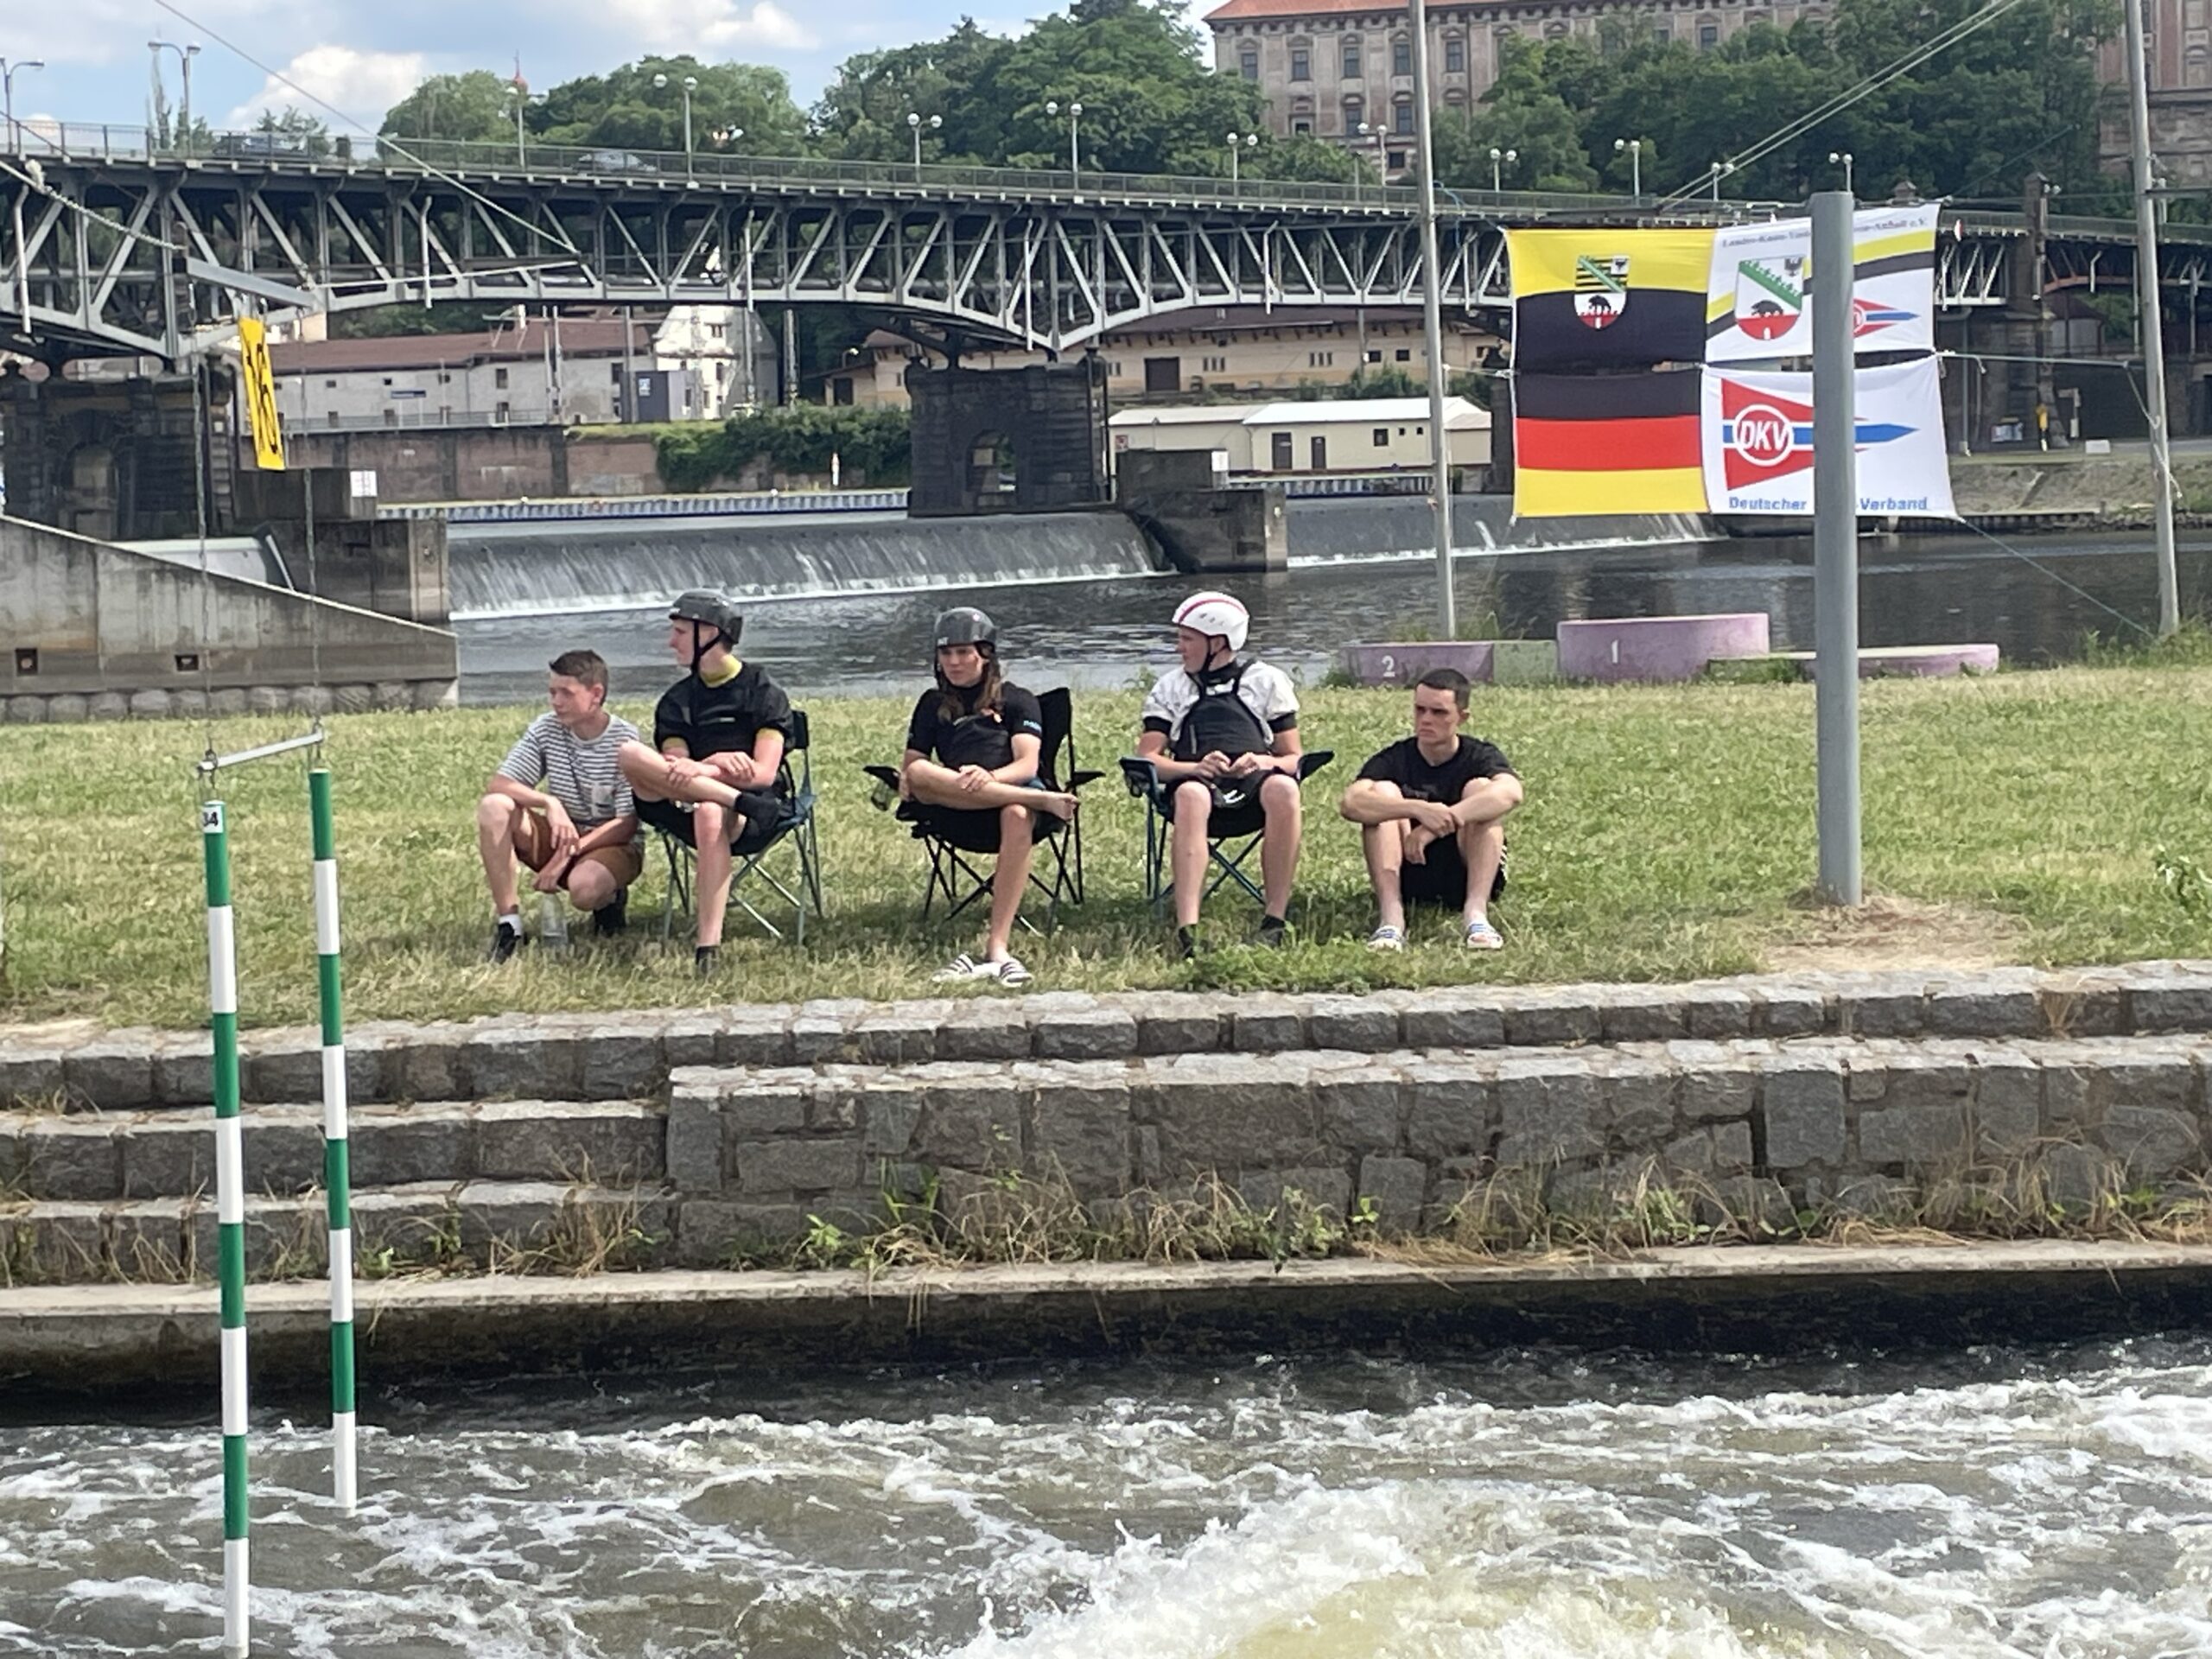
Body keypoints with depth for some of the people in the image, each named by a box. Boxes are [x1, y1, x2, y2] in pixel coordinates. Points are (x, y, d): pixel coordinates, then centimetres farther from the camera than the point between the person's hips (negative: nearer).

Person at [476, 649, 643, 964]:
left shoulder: (624, 740, -15)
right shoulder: (545, 729, -3)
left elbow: (627, 824, -17)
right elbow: (497, 785, -11)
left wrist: (568, 853, -27)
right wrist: (549, 803, -29)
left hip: (612, 843, -4)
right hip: (559, 836, 4)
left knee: (584, 888, -39)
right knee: (493, 807, -23)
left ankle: (611, 899, 1)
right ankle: (507, 921, -19)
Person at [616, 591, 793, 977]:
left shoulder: (764, 693, 3)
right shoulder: (676, 701, 16)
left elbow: (763, 773, -8)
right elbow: (677, 766, 2)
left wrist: (700, 770, -22)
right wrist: (718, 764, -20)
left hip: (761, 811, -4)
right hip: (687, 807, 4)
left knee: (710, 814, -42)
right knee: (630, 755, -22)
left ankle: (708, 945, -44)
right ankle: (734, 799, -34)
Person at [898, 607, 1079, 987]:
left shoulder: (1016, 700, 18)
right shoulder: (933, 704, 27)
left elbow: (1027, 764, 2)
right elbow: (911, 763, 17)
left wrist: (990, 777, -22)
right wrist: (907, 780, -10)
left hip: (1013, 787, -2)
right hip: (956, 811, 2)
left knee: (1018, 816, -40)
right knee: (920, 775, -32)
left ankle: (997, 947, -48)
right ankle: (1044, 800, -38)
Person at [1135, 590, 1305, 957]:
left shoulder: (1268, 681, 18)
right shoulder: (1169, 688, 21)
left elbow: (1293, 758, 13)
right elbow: (1146, 760, 10)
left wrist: (1264, 762, -11)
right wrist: (1194, 767, -11)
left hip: (1255, 780, 0)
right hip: (1197, 778, 0)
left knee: (1283, 789, -37)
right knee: (1191, 795, -39)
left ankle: (1274, 921, -35)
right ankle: (1187, 929, -51)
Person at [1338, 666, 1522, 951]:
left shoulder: (1481, 757, -3)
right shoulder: (1393, 760, -2)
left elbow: (1511, 793, -29)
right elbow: (1351, 804, -24)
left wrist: (1436, 825, -41)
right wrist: (1418, 810, -42)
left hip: (1467, 877, -1)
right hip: (1407, 880, 1)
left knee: (1480, 788, -20)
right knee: (1383, 792, -18)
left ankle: (1475, 914, -35)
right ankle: (1391, 917, -34)